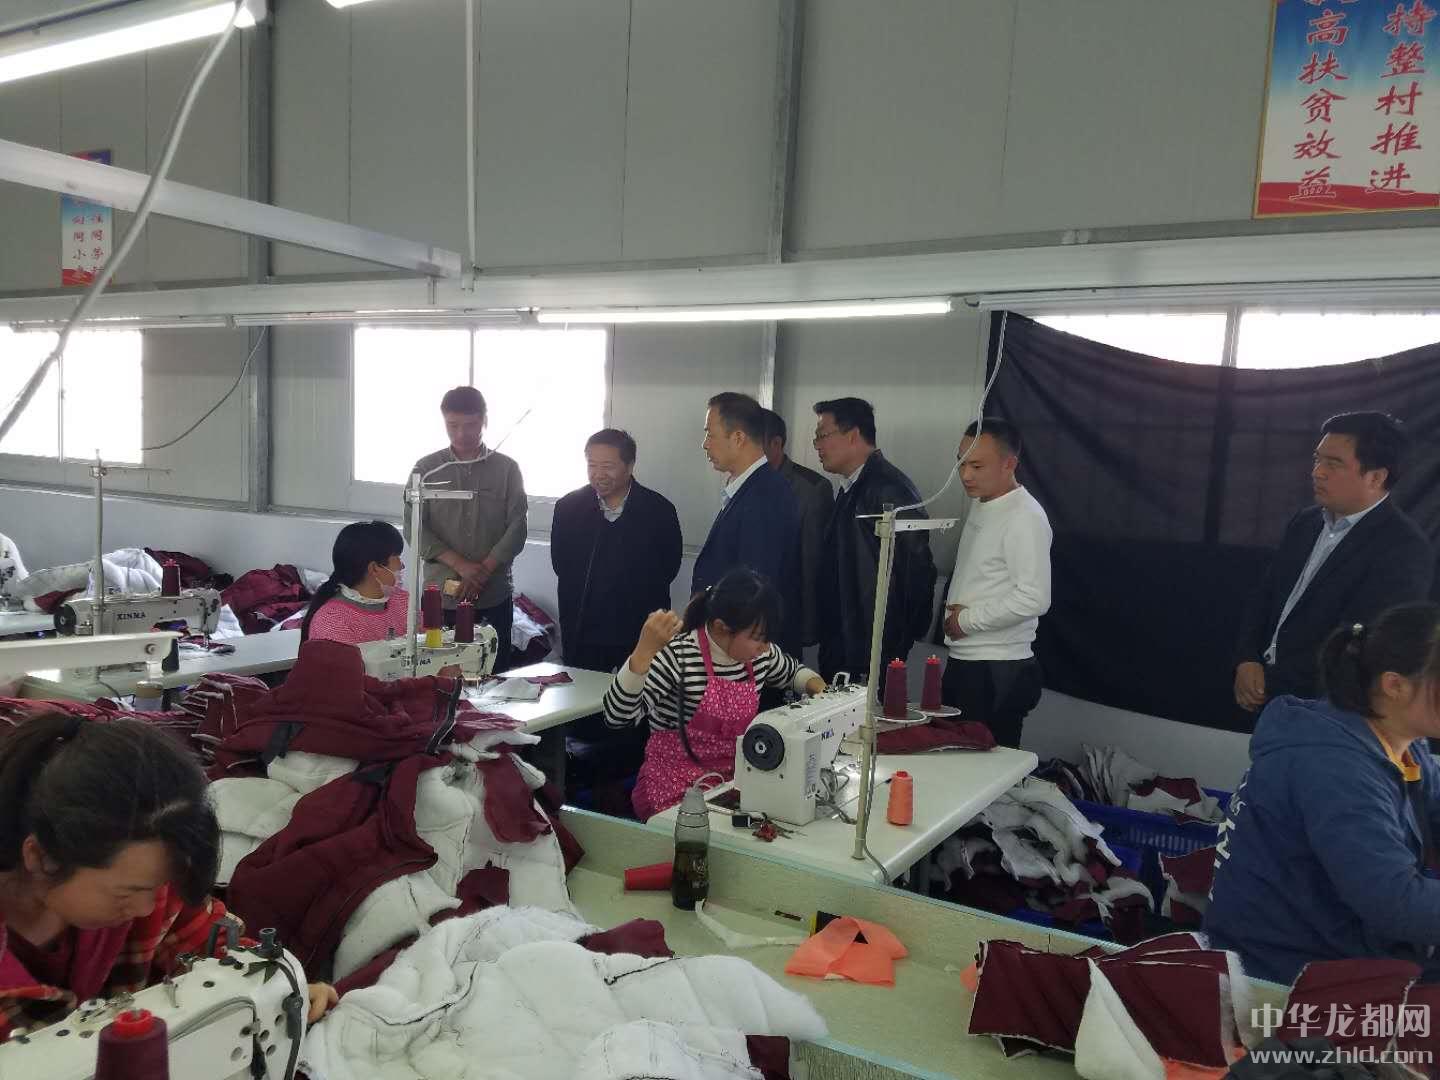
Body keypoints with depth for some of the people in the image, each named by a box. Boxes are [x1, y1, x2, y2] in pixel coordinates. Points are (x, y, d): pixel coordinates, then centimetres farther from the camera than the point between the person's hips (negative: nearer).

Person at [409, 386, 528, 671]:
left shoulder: (507, 469, 3)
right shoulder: (426, 470, 3)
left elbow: (517, 528, -1)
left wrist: (483, 571, -13)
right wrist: (462, 566, -13)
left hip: (495, 595, 0)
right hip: (441, 594, 0)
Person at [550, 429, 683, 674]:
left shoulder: (659, 511, -6)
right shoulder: (568, 507, 0)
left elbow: (668, 568, 2)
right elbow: (560, 565, 7)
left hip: (641, 635, -2)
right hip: (580, 635, 2)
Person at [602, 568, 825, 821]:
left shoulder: (760, 653, 0)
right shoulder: (677, 656, -20)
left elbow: (793, 671, 23)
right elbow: (618, 716, -29)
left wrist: (818, 687, 2)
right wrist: (644, 651, -39)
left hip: (734, 779, 6)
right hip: (676, 788, -6)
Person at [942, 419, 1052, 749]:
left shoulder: (1024, 517, -16)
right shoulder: (980, 505, 12)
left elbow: (1033, 599, -24)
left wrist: (967, 620, -14)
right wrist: (953, 606, 7)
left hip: (998, 672, -9)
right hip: (963, 660, 9)